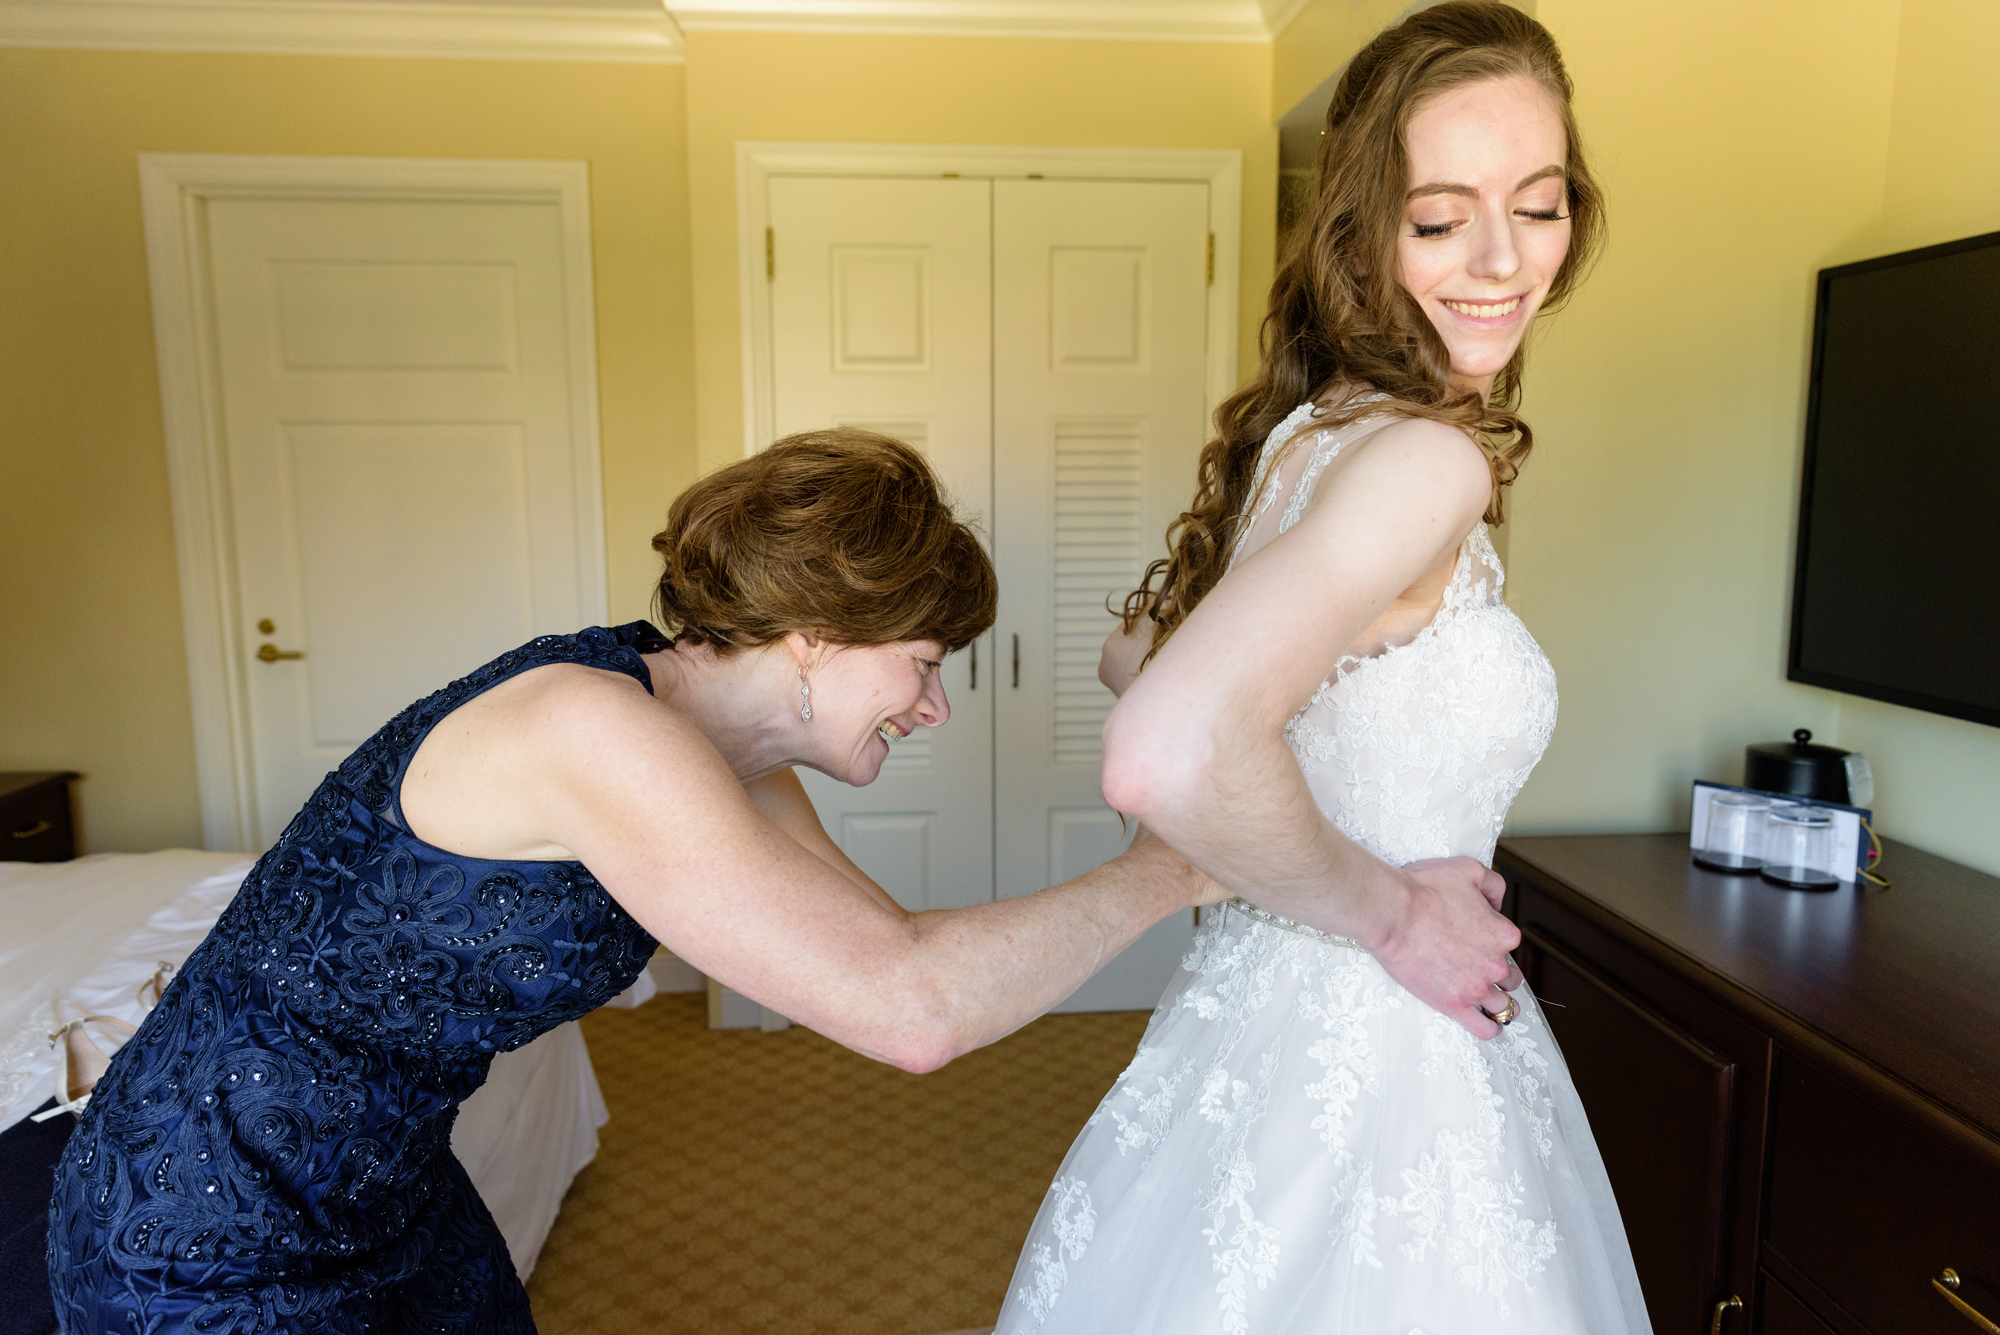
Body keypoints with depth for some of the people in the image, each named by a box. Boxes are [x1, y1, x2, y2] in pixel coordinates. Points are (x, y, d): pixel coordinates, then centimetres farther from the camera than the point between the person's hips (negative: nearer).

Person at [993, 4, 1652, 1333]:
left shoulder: (1304, 431, 4)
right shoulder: (1423, 459, -23)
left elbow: (1134, 660, 15)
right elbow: (1167, 755, -39)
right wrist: (1392, 913, -21)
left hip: (1265, 1025, 8)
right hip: (1372, 1069, -8)